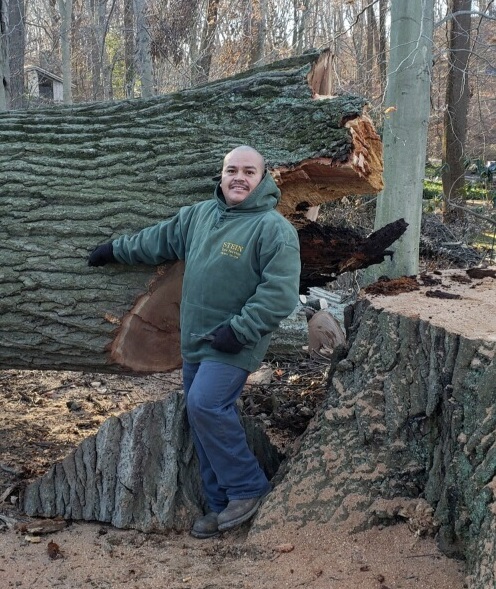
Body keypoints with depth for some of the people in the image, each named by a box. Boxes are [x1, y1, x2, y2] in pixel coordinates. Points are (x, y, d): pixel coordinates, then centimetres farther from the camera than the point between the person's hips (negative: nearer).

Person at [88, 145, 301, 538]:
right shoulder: (199, 215, 11)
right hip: (196, 342, 8)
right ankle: (222, 504, 19)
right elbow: (160, 239, 27)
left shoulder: (273, 228, -13)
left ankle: (248, 488, -2)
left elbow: (280, 293, -19)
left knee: (205, 406, -20)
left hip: (235, 344, -7)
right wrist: (118, 249, 35)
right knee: (203, 418, 8)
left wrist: (240, 330, -21)